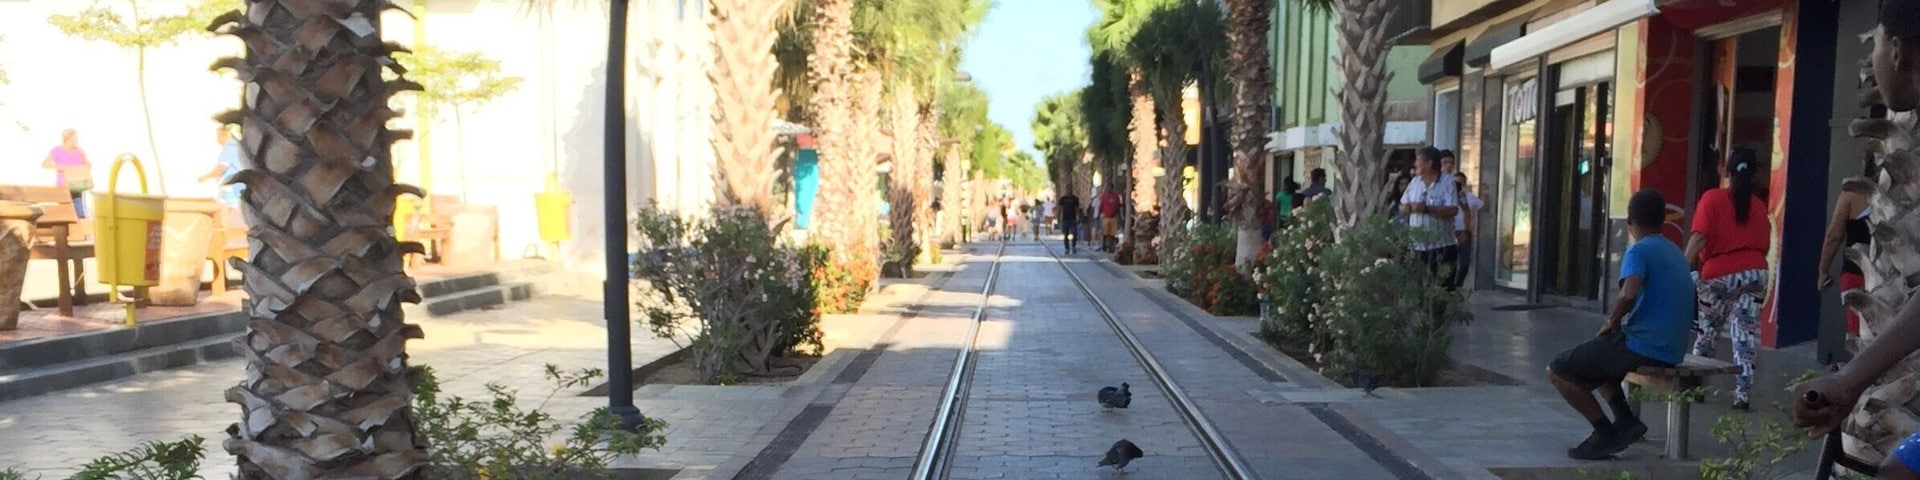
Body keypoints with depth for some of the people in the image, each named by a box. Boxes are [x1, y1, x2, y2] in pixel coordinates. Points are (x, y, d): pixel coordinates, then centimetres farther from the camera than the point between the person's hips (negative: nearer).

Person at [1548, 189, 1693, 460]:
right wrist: (1621, 322, 23)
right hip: (1672, 352, 9)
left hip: (1642, 347, -9)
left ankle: (1607, 434, -2)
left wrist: (1612, 322, -10)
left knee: (1557, 370, 1)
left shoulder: (1639, 250, -11)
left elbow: (1629, 294, -29)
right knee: (1595, 359, 32)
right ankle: (1625, 421, 12)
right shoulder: (1674, 252, 17)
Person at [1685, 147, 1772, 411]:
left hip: (1719, 275, -3)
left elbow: (1699, 237, -14)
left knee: (1706, 333, 12)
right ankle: (1741, 395, -3)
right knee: (1745, 336, 1)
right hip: (1754, 273, 3)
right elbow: (1764, 246, 12)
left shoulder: (1712, 198, -3)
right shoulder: (1759, 205, 10)